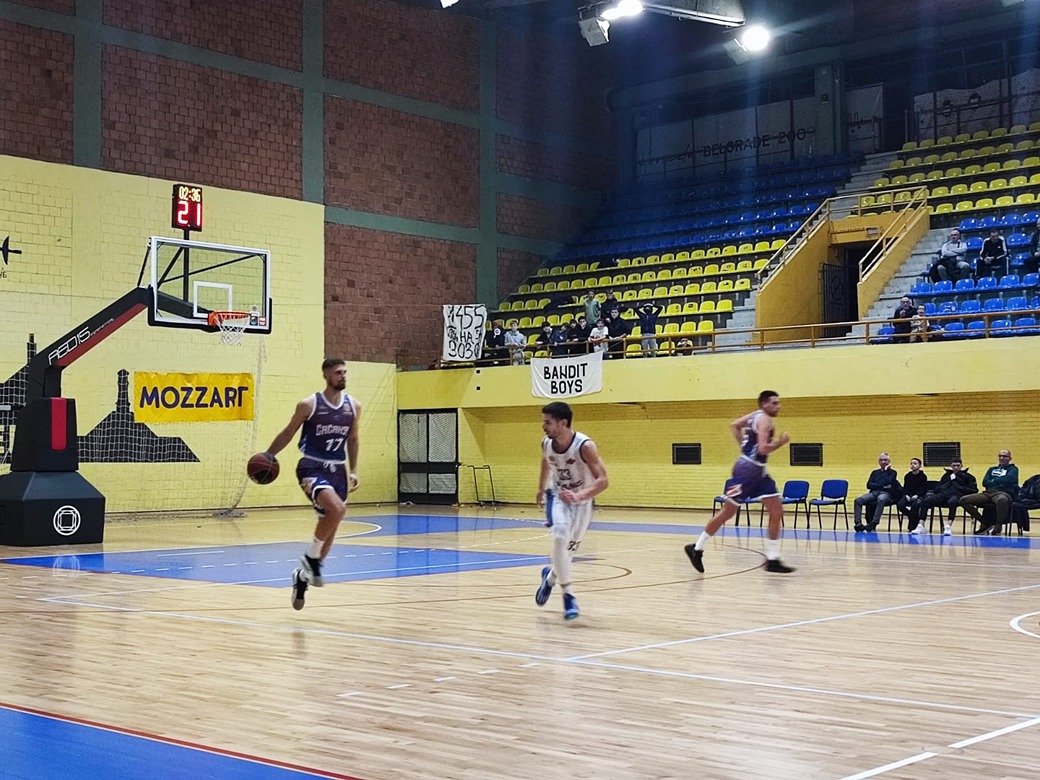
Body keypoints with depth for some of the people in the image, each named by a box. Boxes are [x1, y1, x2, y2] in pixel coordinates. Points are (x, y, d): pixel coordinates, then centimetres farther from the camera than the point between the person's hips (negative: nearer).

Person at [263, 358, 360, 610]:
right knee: (337, 508, -30)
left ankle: (303, 575, 27)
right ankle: (311, 558, -10)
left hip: (337, 470, 6)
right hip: (312, 468, -6)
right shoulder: (309, 405, -10)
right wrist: (267, 457, -1)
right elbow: (288, 433, 1)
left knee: (329, 528, 9)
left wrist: (353, 471, 11)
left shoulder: (353, 407, 4)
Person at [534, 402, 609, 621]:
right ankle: (568, 594, -17)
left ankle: (551, 576, 41)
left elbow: (603, 481, -32)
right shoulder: (547, 444, -13)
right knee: (560, 537, -25)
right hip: (558, 496, 2)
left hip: (582, 500, -2)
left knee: (570, 548, 8)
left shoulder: (585, 446, -29)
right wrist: (541, 489, 23)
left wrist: (578, 496, -46)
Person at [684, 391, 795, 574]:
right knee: (727, 512, 0)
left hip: (758, 470, 10)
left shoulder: (756, 416, 12)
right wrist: (780, 442, -11)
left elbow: (735, 425, 24)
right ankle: (696, 548, 12)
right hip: (747, 469, -10)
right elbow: (763, 449, -25)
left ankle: (772, 560, 3)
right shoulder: (764, 419, -16)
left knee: (777, 511, 2)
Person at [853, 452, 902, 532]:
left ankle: (873, 523, -48)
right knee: (858, 500, -25)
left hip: (886, 493, -4)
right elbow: (869, 485, 10)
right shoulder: (875, 472, 26)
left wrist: (886, 470, 7)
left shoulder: (892, 472, 17)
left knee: (881, 499, -42)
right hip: (873, 493, 4)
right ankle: (858, 523, -35)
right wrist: (882, 486, -2)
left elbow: (887, 482, -5)